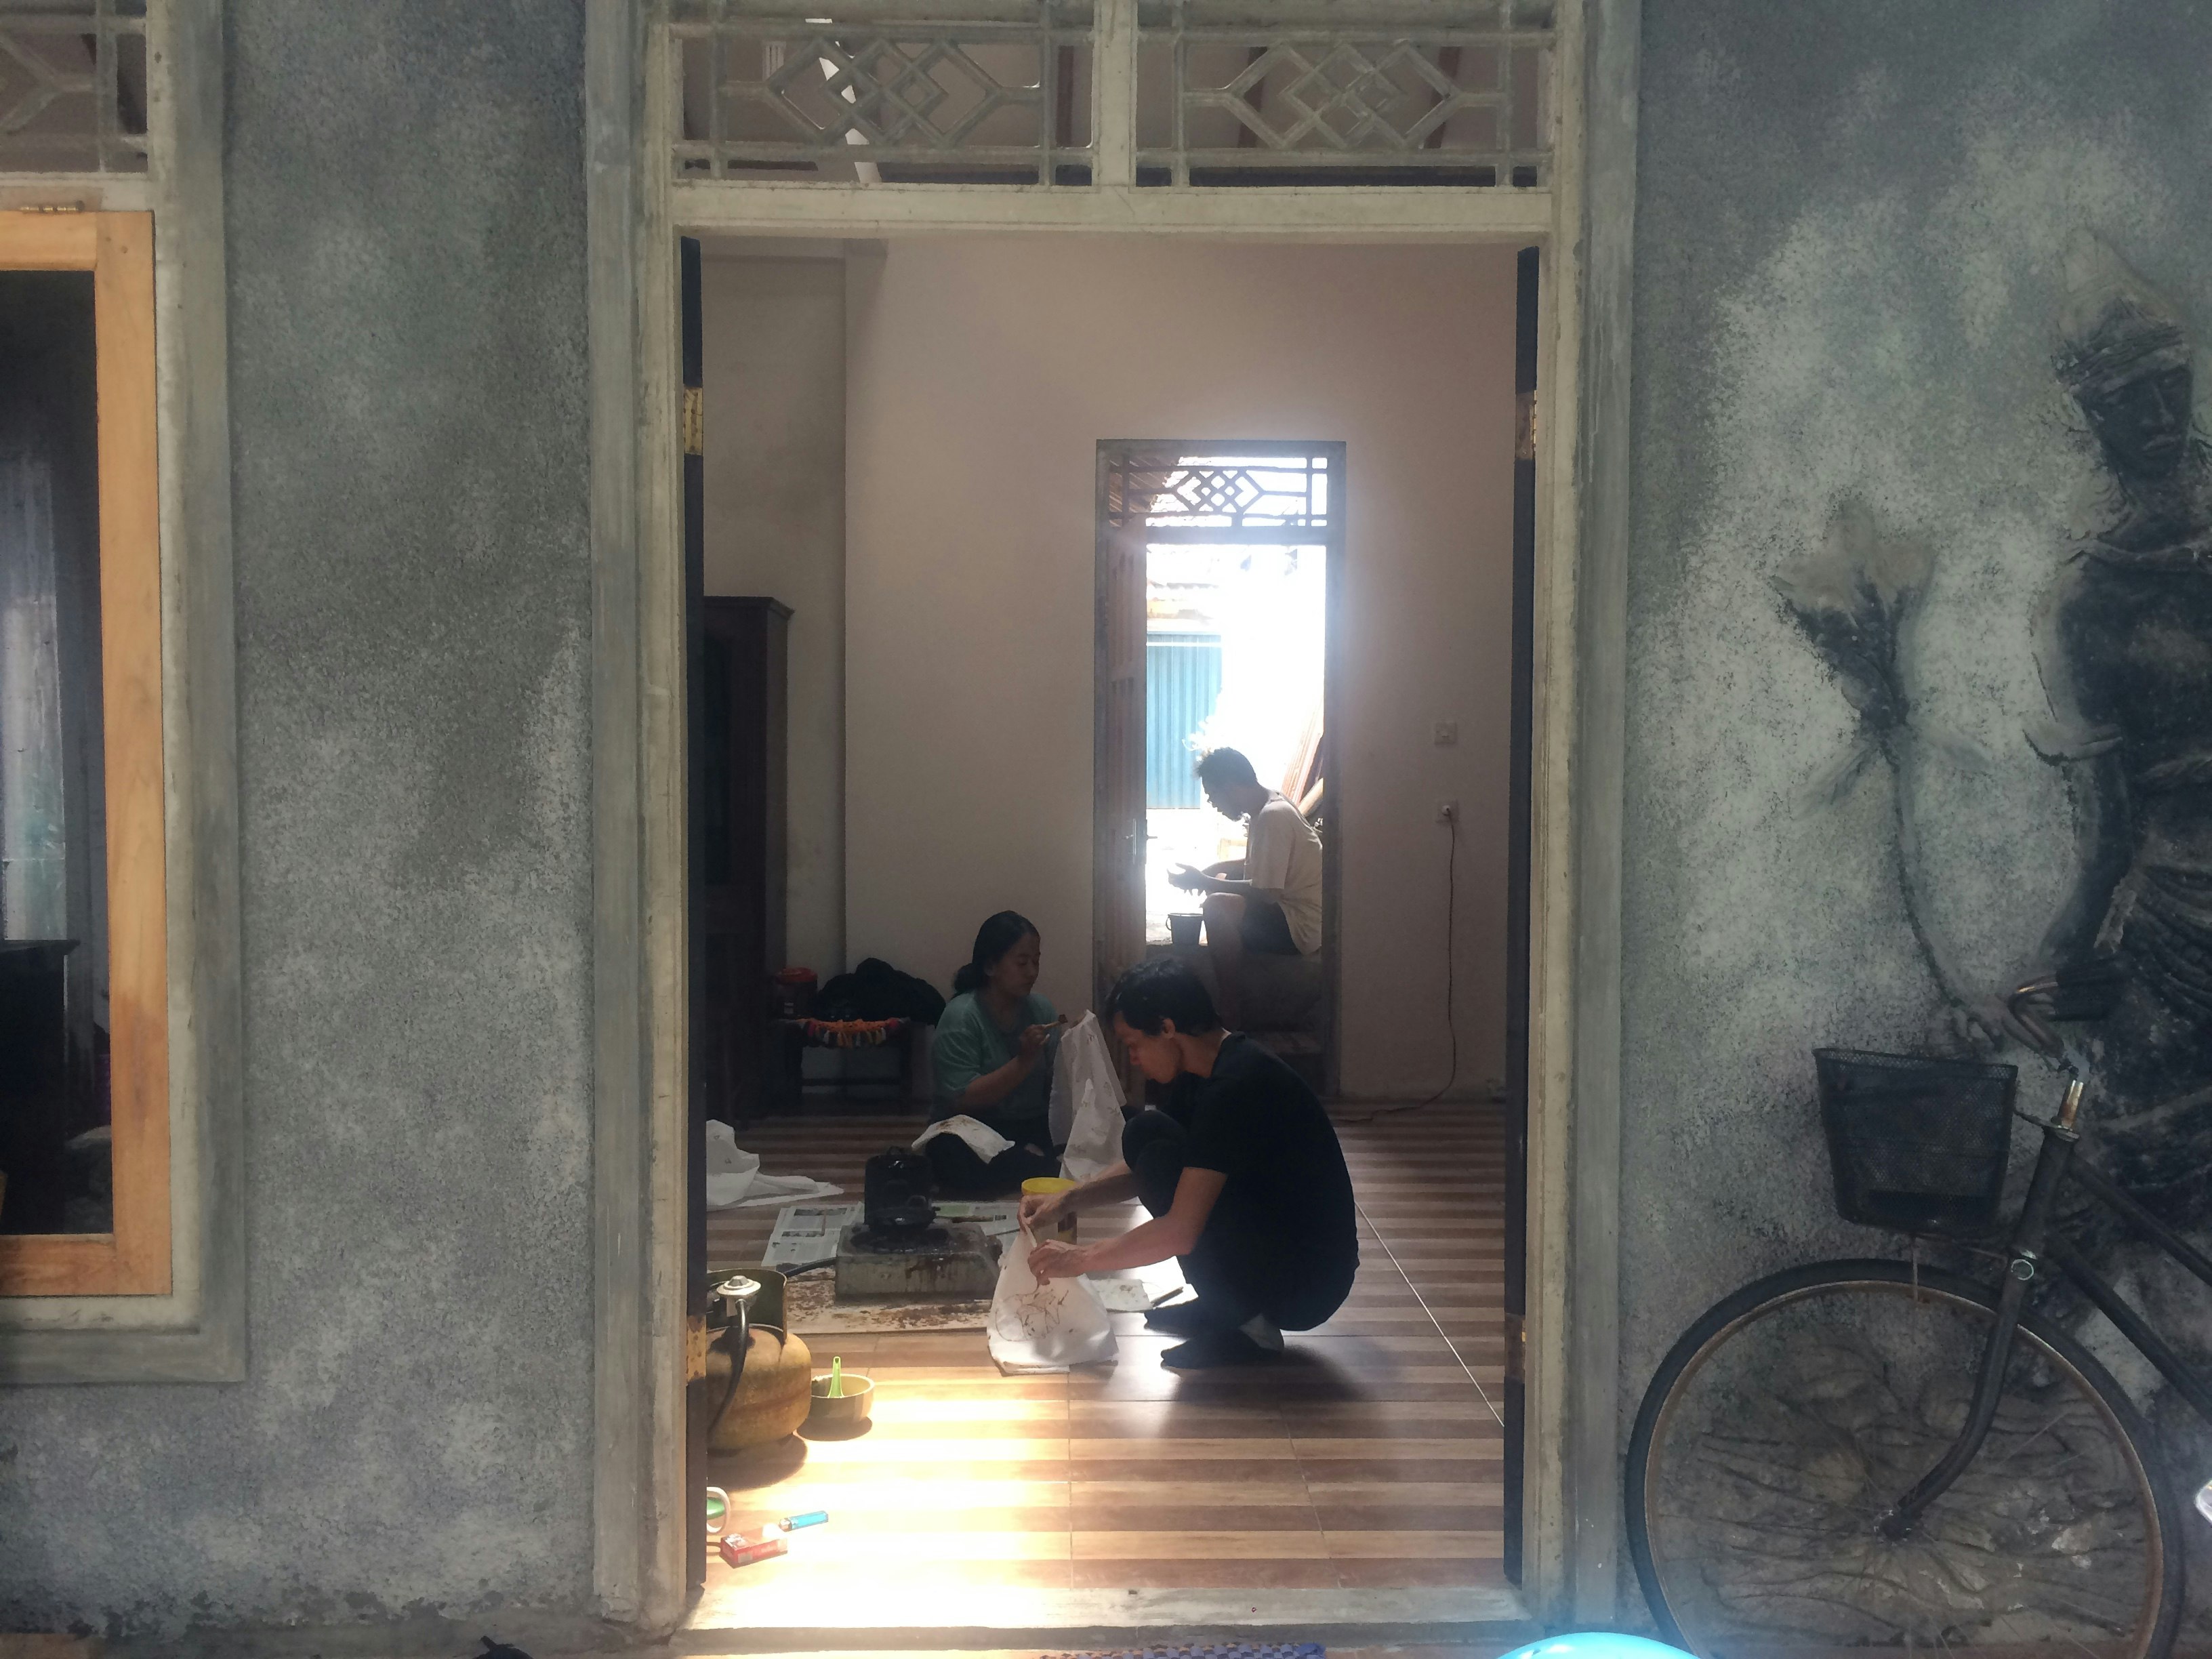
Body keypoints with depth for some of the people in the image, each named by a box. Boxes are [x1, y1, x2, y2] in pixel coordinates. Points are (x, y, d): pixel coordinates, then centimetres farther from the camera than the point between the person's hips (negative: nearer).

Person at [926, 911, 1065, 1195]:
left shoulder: (1041, 1009, 5)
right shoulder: (961, 1016, -11)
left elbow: (1055, 1082, 2)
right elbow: (963, 1099, -18)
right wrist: (1024, 1061, -26)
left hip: (1033, 1129, 5)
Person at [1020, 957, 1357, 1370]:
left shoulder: (1236, 1086, -26)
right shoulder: (1201, 1070, 4)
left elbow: (1180, 1231, -28)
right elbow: (1140, 1173, 16)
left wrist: (1080, 1258, -17)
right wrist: (1067, 1201, 1)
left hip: (1309, 1284, -10)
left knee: (1162, 1157, -22)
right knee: (1144, 1133, 2)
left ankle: (1246, 1324, -8)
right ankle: (1220, 1303, 9)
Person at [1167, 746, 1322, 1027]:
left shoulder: (1273, 817, -21)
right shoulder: (1269, 808, 10)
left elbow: (1267, 893, -25)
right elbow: (1257, 866, 27)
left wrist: (1204, 883, -16)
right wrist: (1210, 873, 11)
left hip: (1302, 929, -11)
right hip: (1292, 912, 11)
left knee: (1218, 907, -29)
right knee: (1222, 881, 25)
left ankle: (1232, 1018, -22)